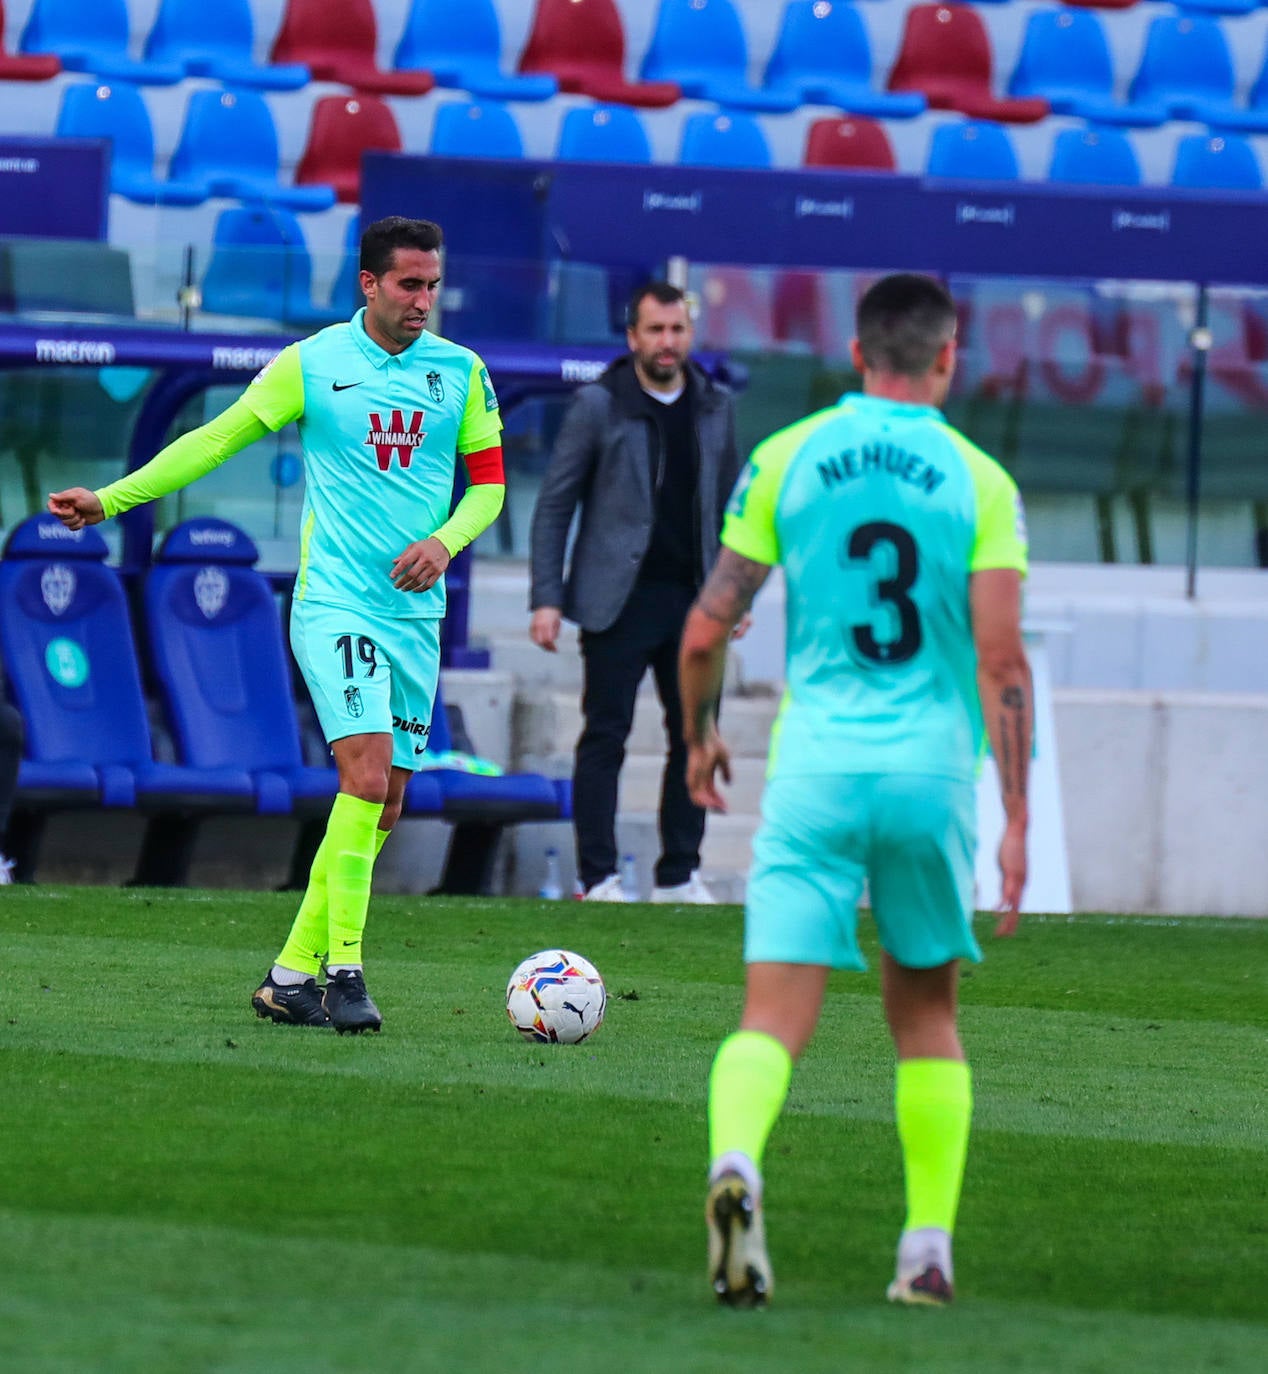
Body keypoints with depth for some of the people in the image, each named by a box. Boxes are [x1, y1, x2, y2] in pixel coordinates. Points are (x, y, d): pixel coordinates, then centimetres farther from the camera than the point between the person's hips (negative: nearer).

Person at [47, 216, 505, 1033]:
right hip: (334, 602, -4)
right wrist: (111, 499, 4)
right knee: (367, 773, -21)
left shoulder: (461, 372, 6)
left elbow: (488, 482, 13)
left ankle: (292, 977, 12)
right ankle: (343, 972, -18)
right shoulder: (311, 365, -2)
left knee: (382, 809, 3)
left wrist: (445, 541, -7)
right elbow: (217, 439, 5)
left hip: (417, 612, 4)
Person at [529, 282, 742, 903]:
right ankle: (598, 878, 2)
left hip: (692, 597, 4)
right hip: (620, 601, -4)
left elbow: (729, 504, 17)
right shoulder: (598, 405, -3)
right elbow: (553, 506, -2)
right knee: (605, 737, -3)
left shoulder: (715, 406, 9)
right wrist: (546, 599, -9)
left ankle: (680, 874, 13)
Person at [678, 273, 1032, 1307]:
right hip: (931, 767, 0)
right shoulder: (980, 483, 1)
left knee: (774, 1018, -5)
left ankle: (735, 1161, -35)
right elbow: (1002, 661, -6)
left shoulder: (785, 459, 3)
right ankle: (928, 1249, 16)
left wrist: (699, 737, 21)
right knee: (926, 1015, 19)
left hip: (814, 764, 0)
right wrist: (1017, 821, -4)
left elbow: (706, 633, 3)